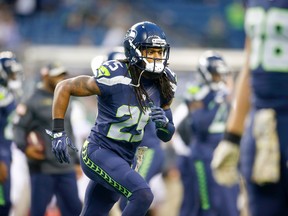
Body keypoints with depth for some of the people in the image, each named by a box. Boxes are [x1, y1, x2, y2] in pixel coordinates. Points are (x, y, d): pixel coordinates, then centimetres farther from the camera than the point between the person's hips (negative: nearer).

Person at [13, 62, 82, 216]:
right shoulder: (33, 102, -6)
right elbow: (19, 128, -10)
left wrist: (76, 161, 23)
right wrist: (25, 147, -28)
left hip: (66, 169, 7)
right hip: (43, 169, -7)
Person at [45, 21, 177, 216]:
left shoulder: (163, 86, 2)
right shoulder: (114, 78, -18)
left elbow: (166, 136, 11)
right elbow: (64, 88, -8)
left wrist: (164, 123, -13)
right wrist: (58, 132, -12)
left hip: (124, 161, 7)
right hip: (99, 153, -7)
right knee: (143, 195, -27)